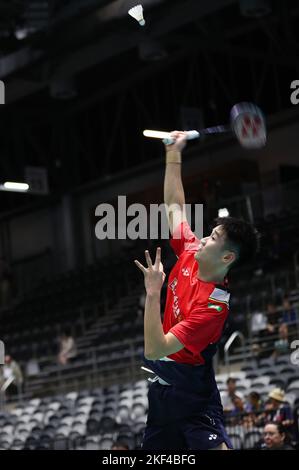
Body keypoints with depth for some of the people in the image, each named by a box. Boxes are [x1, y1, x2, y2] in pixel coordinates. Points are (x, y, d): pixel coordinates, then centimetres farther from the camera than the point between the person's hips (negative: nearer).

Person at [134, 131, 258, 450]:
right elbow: (174, 207, 12)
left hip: (191, 391, -8)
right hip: (162, 386, 8)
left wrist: (153, 292, -32)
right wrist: (173, 155, 11)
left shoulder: (213, 305, -24)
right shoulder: (188, 255, -3)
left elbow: (155, 350, -30)